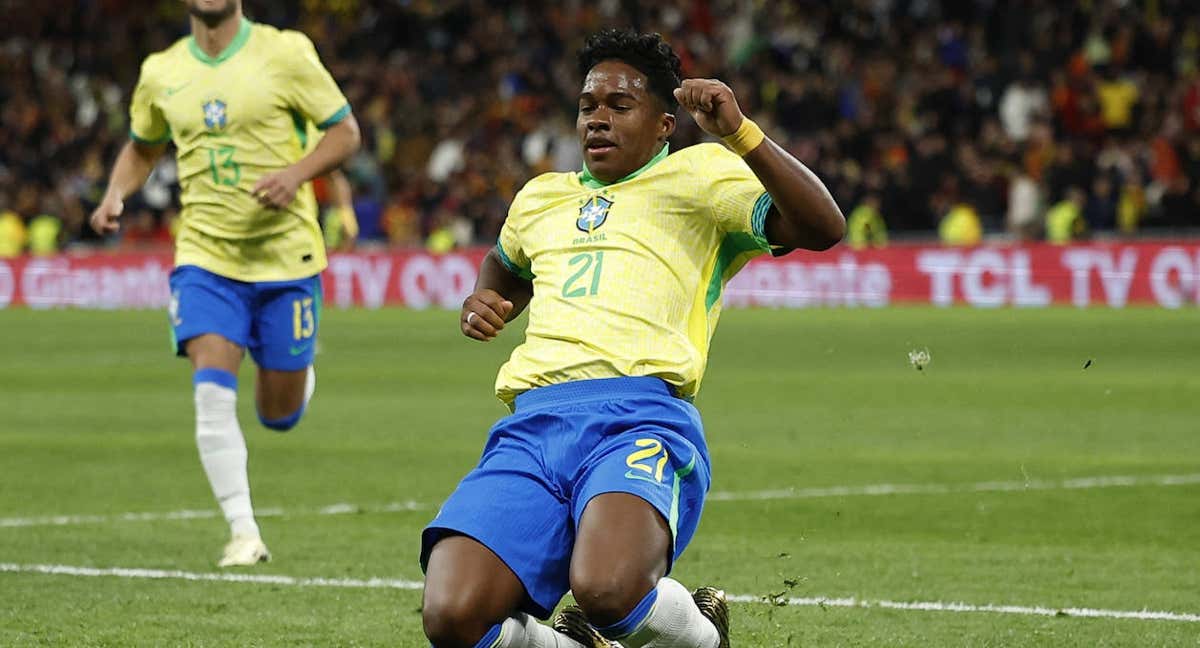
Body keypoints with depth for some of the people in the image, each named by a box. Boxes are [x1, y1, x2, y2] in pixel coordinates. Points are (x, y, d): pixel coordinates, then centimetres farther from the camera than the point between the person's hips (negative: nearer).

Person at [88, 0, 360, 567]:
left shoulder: (285, 53, -6)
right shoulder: (161, 73, 5)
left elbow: (345, 131, -1)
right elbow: (142, 147, 22)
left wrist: (296, 173, -19)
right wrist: (115, 196, 2)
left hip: (285, 253, -2)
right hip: (205, 255, 2)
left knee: (280, 415, 6)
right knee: (212, 392, -17)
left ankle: (299, 377, 43)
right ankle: (243, 533, -10)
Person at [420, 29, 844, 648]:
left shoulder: (696, 175, 15)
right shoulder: (541, 197, 31)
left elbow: (822, 228, 1)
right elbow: (504, 264, 54)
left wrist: (738, 131, -9)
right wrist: (482, 302, 30)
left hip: (640, 418, -4)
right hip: (531, 426, 5)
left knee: (605, 589, -37)